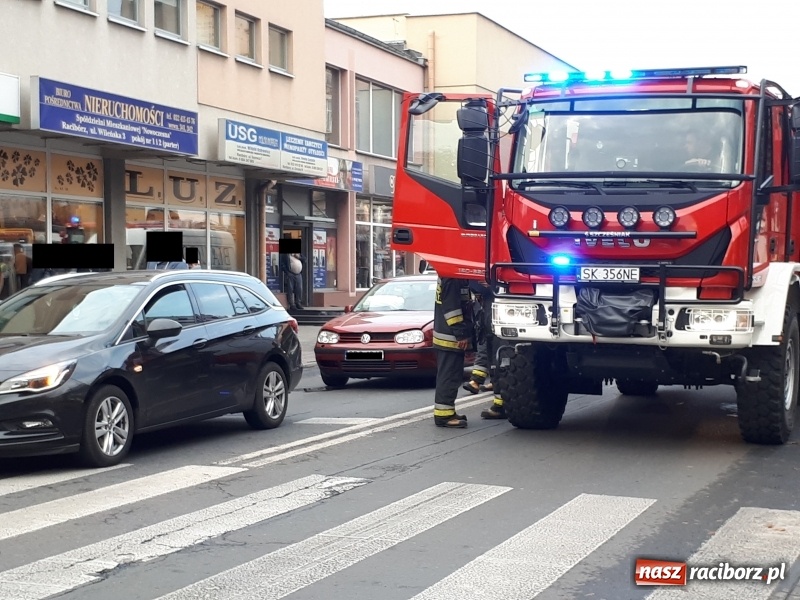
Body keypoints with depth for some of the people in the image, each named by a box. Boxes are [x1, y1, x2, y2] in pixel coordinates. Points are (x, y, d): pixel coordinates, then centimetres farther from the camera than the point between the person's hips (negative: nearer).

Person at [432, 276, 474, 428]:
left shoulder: (455, 274, 15)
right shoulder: (452, 276, -18)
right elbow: (450, 307, -23)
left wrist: (464, 332, 18)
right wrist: (460, 334, -21)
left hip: (452, 336, 10)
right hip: (451, 337, -10)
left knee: (448, 376, 14)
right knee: (449, 376, -7)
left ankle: (447, 412, 21)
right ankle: (443, 415, -5)